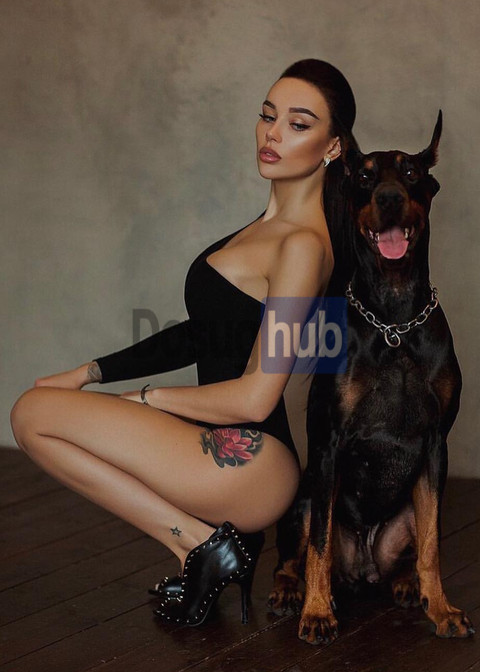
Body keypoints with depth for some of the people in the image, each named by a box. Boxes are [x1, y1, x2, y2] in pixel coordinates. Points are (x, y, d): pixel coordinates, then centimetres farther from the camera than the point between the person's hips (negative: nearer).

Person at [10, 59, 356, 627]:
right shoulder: (269, 224, 15)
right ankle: (208, 538, 11)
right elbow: (202, 335, 20)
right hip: (228, 450, 10)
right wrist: (92, 374, 15)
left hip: (253, 462, -10)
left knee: (33, 413, -9)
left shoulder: (303, 244, -15)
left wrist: (145, 399, -5)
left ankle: (198, 541, -6)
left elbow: (254, 398, -18)